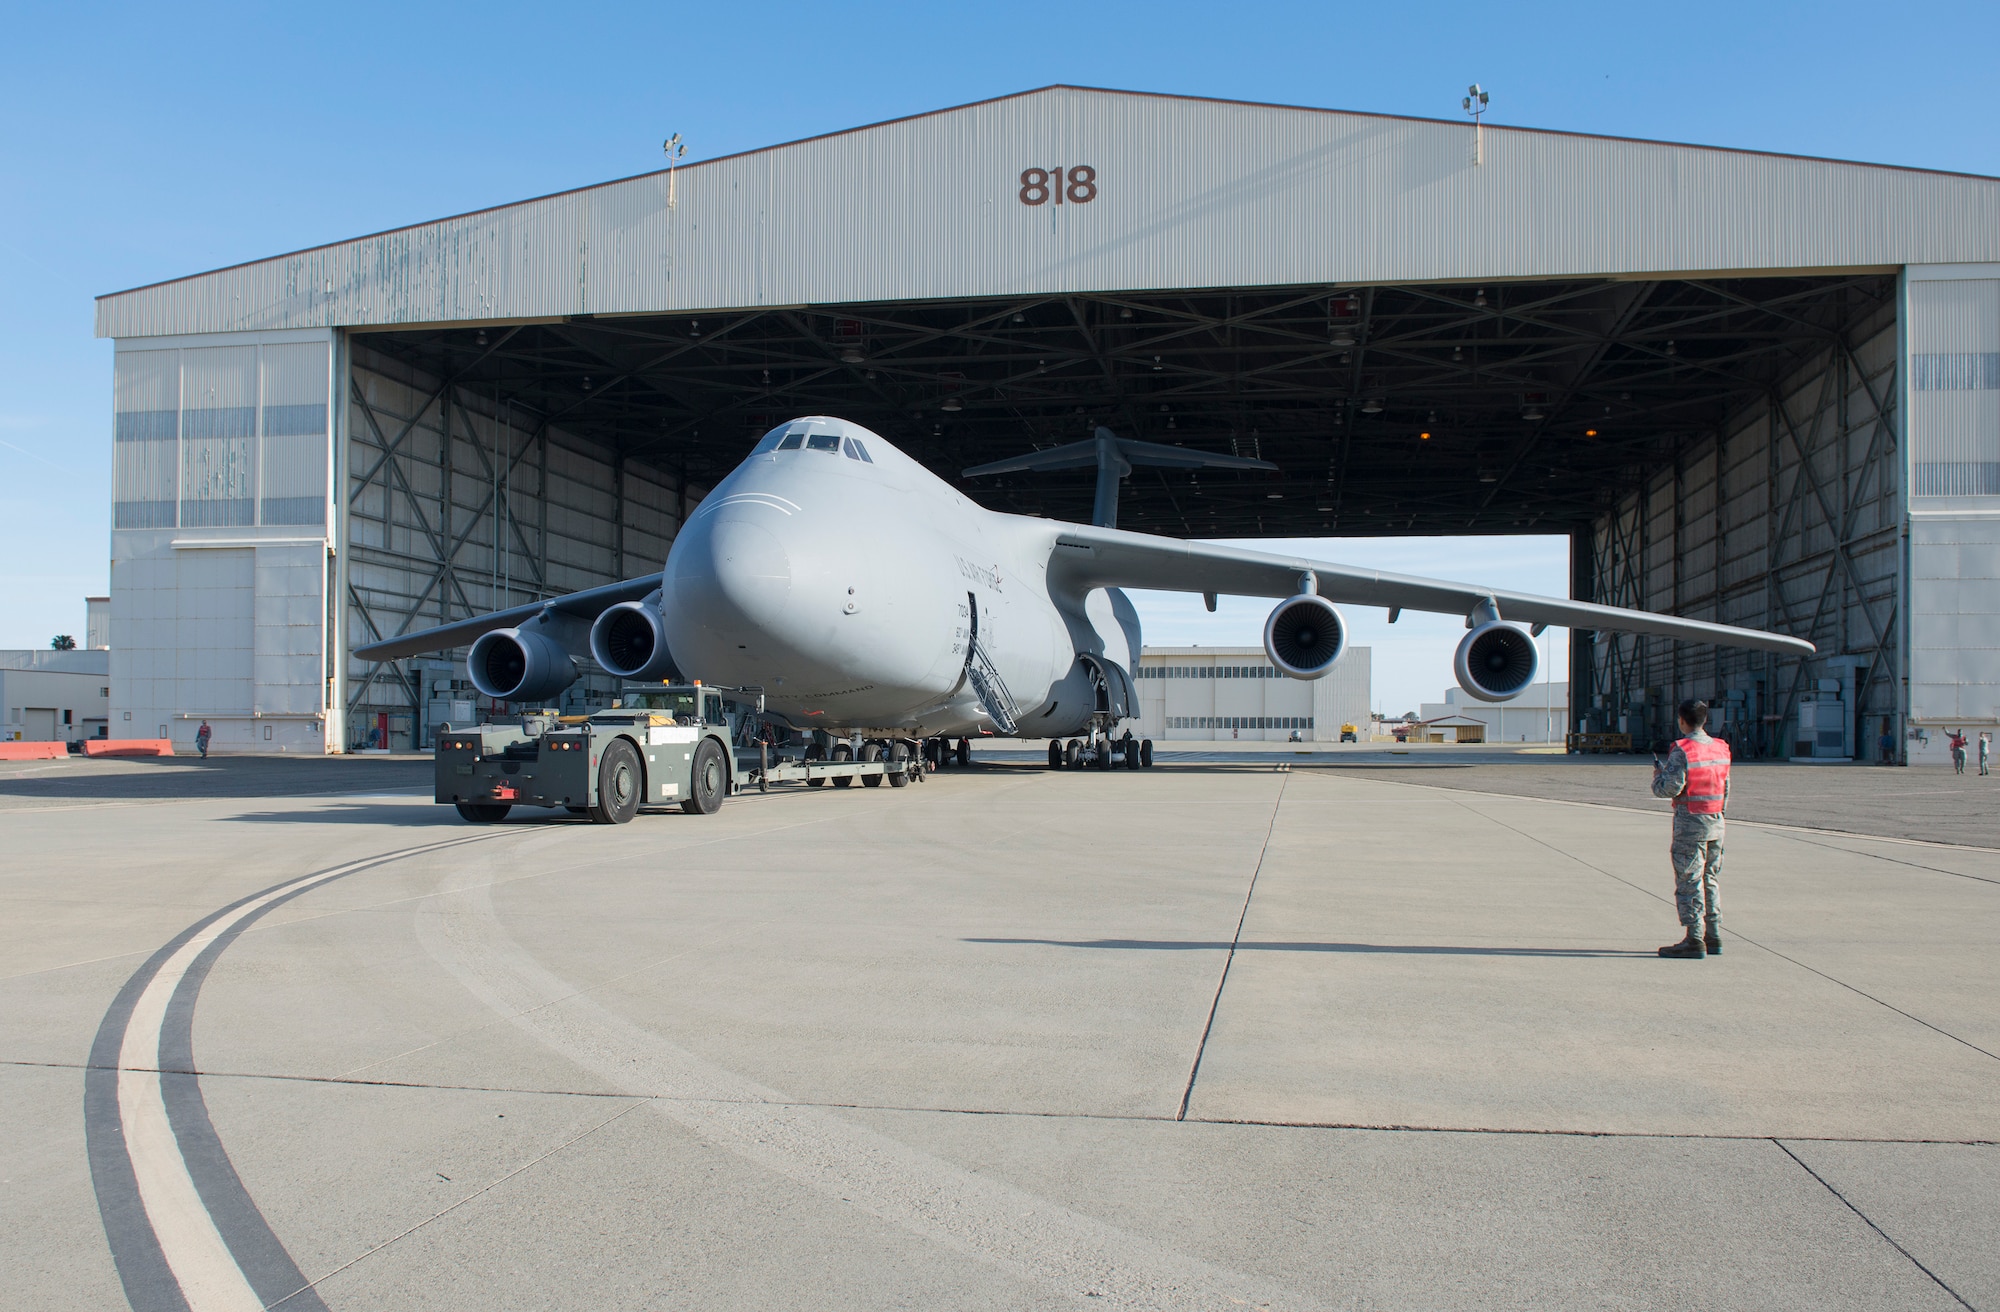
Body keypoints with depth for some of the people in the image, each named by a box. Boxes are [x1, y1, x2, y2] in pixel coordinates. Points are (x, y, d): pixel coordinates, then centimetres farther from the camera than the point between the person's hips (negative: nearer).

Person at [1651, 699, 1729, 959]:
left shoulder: (1682, 750, -15)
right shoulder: (1721, 748, 8)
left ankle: (1695, 940, -4)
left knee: (1689, 882, -3)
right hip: (1716, 820, 7)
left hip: (1690, 821, -7)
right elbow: (1725, 788, 14)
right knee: (1710, 881, 15)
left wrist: (1658, 773, 0)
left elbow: (1670, 787, -20)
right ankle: (1713, 937, 18)